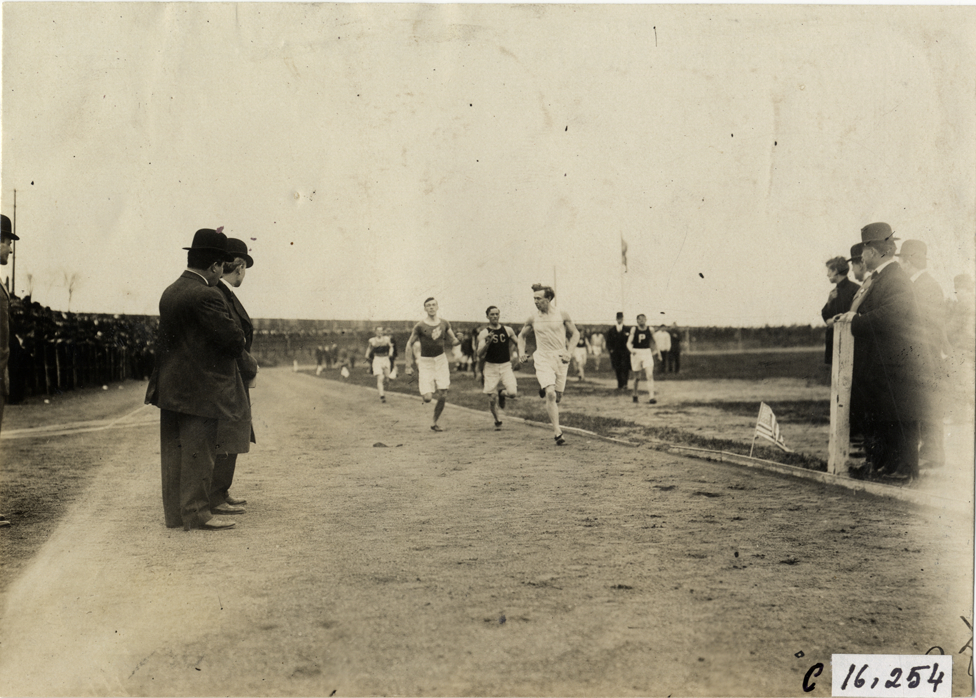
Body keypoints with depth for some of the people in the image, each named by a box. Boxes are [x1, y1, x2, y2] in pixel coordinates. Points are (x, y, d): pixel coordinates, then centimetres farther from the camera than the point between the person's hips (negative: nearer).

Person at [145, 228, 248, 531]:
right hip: (199, 388, -9)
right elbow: (234, 338, -20)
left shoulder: (170, 292, 10)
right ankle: (197, 513, 4)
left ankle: (174, 512, 19)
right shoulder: (206, 296, -18)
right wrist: (238, 340, 4)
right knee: (198, 451, -2)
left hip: (169, 388, 9)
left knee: (173, 450, 12)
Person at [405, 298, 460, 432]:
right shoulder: (420, 326, -9)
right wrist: (409, 366, -5)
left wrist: (457, 340, -17)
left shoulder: (444, 324, 1)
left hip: (441, 360, 3)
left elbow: (453, 342, 8)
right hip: (425, 362, -3)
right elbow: (409, 345, -2)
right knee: (428, 398, -14)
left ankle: (434, 424, 15)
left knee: (443, 396, -3)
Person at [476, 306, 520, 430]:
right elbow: (480, 353, -16)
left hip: (506, 366, 1)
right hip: (490, 367, -1)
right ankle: (497, 421, 24)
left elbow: (516, 343, 21)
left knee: (513, 393, -17)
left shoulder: (508, 330, 2)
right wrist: (488, 342, -29)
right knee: (492, 398, 0)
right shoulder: (483, 334, -6)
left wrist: (515, 353, 12)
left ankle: (502, 393, 19)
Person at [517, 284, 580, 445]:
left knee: (558, 396, 6)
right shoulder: (533, 318, 2)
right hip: (542, 358, -1)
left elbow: (575, 333, 9)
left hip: (560, 358, 1)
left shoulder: (562, 315, -1)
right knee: (550, 394, -18)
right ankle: (557, 432, -18)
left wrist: (568, 351, -5)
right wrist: (521, 353, 3)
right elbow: (521, 336, 18)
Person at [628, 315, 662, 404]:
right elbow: (629, 343, -6)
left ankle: (651, 398, -18)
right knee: (637, 377, 9)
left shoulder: (650, 330, 3)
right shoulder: (634, 329, -1)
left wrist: (658, 354, 17)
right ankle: (635, 396, 32)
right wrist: (631, 350, -26)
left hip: (647, 353, 1)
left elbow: (654, 342, 15)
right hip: (636, 353, -1)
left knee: (650, 376, -13)